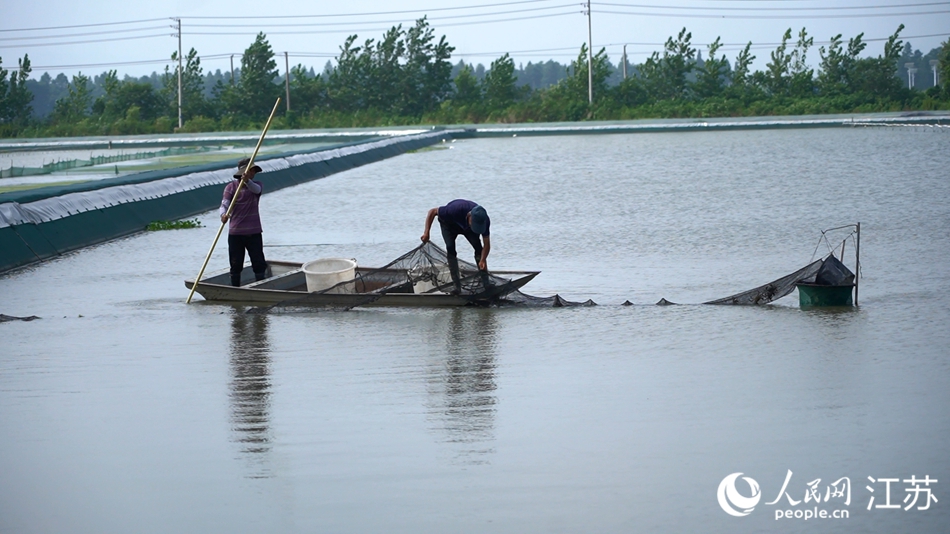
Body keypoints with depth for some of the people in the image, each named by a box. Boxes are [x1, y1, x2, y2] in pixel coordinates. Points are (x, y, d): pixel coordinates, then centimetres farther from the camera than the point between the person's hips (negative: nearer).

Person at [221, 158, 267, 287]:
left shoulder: (257, 185, 3)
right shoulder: (231, 186, -3)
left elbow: (256, 189, -22)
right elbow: (224, 203, -16)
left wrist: (247, 181, -45)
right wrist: (223, 214, -40)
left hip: (254, 232, 1)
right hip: (235, 232, -1)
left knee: (259, 263, 1)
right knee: (236, 265, 6)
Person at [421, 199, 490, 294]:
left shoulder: (484, 220, -34)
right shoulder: (455, 210, -45)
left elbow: (486, 244, -25)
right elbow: (432, 212, -32)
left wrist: (483, 260, -42)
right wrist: (426, 233, -38)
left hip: (467, 227, 2)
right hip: (449, 224, -2)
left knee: (478, 247, -16)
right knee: (450, 248, -22)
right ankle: (457, 285, -21)